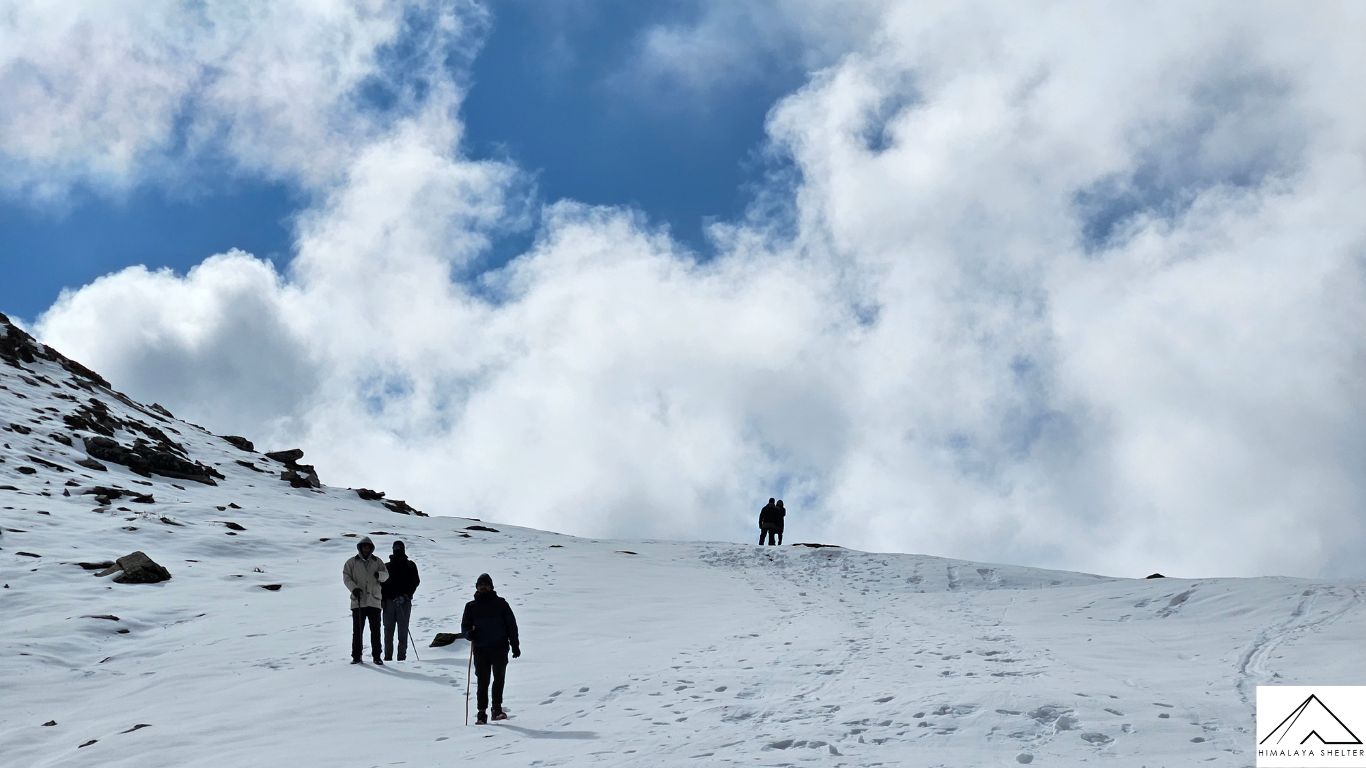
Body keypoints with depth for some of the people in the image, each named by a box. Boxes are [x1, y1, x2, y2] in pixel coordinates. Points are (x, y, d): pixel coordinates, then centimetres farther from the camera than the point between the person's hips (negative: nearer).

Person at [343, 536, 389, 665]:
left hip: (374, 601, 1)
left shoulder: (377, 562, 11)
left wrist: (380, 574, -20)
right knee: (357, 630, 1)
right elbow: (346, 577, 1)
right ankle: (356, 656, 8)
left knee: (375, 630, 1)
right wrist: (353, 588, -16)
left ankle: (377, 656, 6)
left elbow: (386, 576, 4)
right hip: (358, 601, -1)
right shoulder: (352, 562, 8)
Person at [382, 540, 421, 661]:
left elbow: (415, 582, 0)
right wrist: (382, 600, 0)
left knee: (403, 631, -5)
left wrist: (405, 596, -13)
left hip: (404, 602, -2)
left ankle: (402, 656, -4)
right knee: (388, 630, 1)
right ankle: (387, 656, 3)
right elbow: (382, 584, 13)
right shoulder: (387, 566, 14)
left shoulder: (410, 566, 9)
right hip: (389, 601, 2)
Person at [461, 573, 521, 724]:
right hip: (480, 650, 1)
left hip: (499, 649, -1)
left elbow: (511, 625, 7)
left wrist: (515, 645, 3)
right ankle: (482, 713, 4)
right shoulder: (471, 606, 11)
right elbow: (465, 626, 16)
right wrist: (469, 634, -8)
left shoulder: (500, 603, 6)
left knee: (499, 678, -7)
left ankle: (497, 709, 2)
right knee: (483, 682, 0)